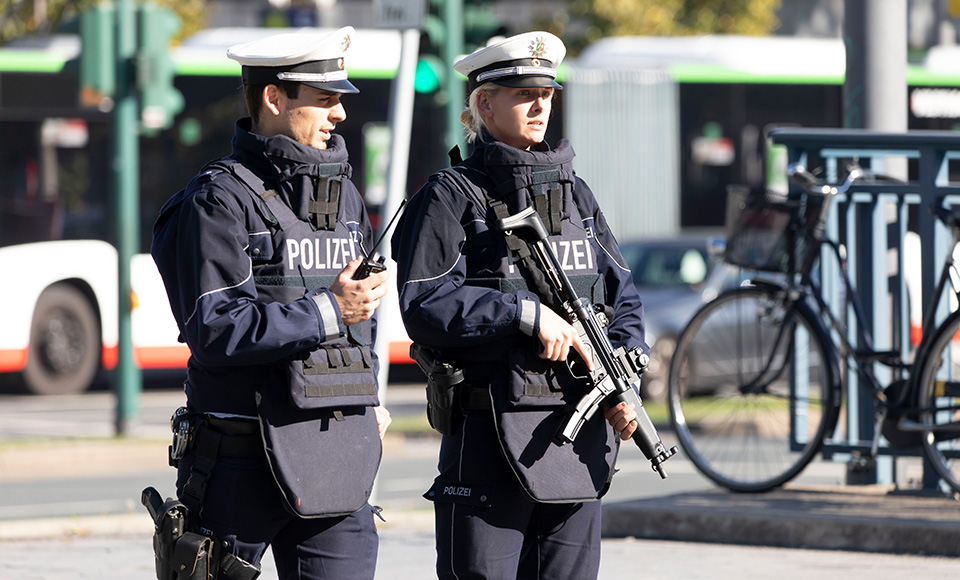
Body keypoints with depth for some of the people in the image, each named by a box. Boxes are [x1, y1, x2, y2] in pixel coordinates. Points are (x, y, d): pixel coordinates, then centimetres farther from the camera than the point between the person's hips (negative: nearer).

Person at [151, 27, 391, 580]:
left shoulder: (344, 193, 15)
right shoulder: (222, 198, -9)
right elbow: (216, 330, -17)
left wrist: (368, 397, 17)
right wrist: (326, 312, -19)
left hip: (338, 452, 6)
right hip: (245, 452, -6)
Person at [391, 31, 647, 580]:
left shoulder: (575, 193, 15)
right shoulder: (453, 196, -4)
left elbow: (623, 295, 16)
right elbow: (424, 305, -14)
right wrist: (527, 312, -19)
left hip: (580, 432, 6)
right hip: (490, 432, -6)